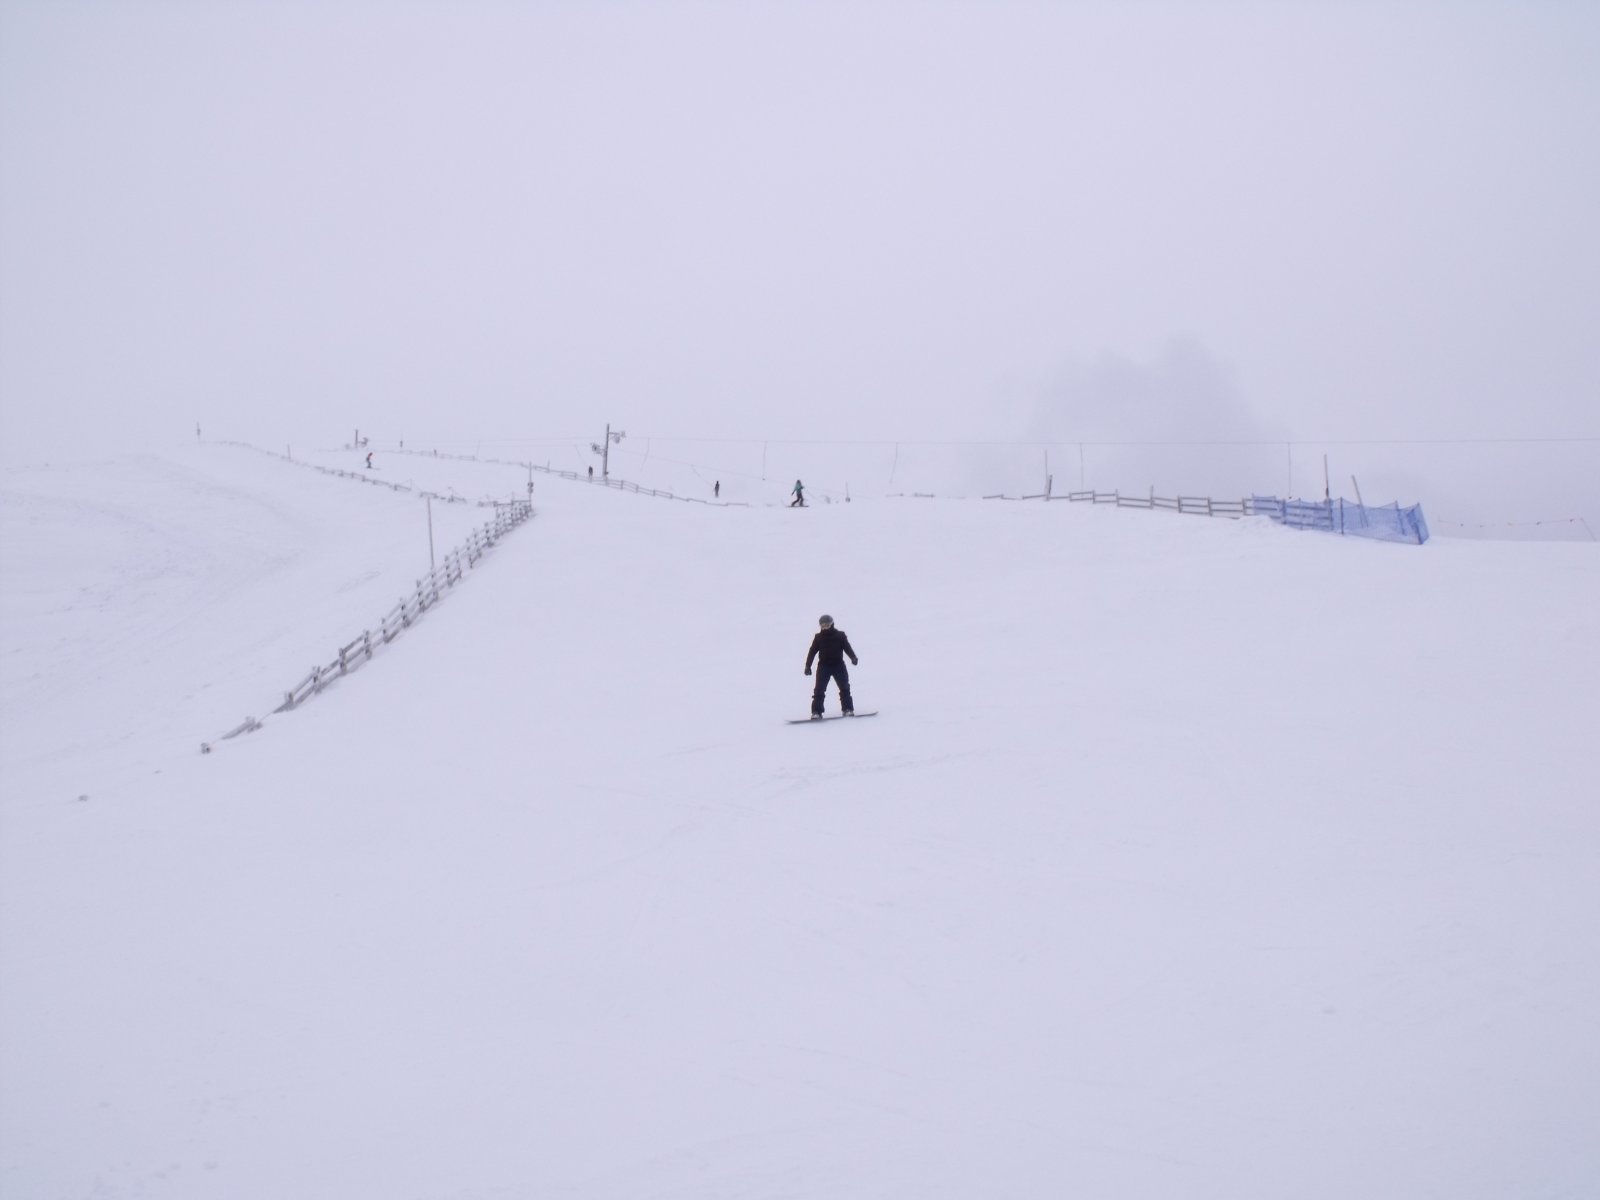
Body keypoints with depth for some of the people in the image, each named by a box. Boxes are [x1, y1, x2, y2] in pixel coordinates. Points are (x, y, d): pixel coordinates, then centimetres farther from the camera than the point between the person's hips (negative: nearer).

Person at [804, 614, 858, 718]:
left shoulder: (840, 635, 2)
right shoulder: (818, 638, 3)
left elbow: (847, 647, 2)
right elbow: (812, 652, 4)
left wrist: (853, 657, -16)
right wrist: (808, 666, -3)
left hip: (838, 665, 0)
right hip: (824, 666, 0)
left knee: (844, 688, 2)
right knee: (819, 689, -7)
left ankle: (848, 709, 10)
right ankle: (816, 712, -5)